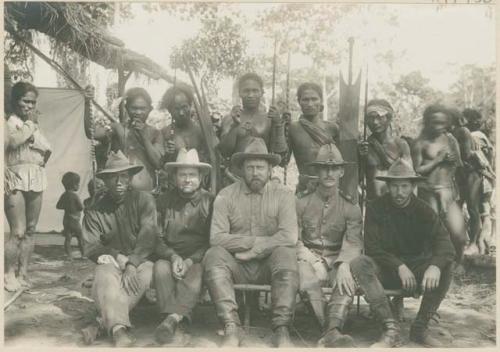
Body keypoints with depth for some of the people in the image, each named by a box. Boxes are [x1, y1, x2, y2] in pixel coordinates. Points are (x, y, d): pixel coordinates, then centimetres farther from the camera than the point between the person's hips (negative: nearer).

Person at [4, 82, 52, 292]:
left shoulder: (34, 124, 19)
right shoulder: (10, 121, -4)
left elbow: (47, 150, 19)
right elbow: (15, 140, -23)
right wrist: (30, 123, -11)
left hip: (36, 180, 7)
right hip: (17, 181, -7)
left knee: (30, 230, 8)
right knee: (18, 231, -11)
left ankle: (22, 273, 17)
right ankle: (8, 275, 1)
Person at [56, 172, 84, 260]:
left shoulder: (64, 195, 4)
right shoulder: (75, 195, -14)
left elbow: (58, 206, 10)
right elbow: (81, 207, -12)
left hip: (66, 220, 6)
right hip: (74, 220, -6)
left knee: (68, 238, 5)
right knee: (81, 238, 7)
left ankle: (69, 255, 2)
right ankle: (83, 254, 13)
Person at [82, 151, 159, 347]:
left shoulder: (144, 200, 3)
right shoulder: (95, 211, 8)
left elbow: (149, 235, -10)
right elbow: (90, 248, 0)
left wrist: (132, 264, -24)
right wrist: (118, 257, -17)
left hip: (141, 260, 0)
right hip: (111, 262, 1)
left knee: (146, 274, -35)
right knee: (106, 278, -34)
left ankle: (105, 321, -33)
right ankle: (119, 330, -47)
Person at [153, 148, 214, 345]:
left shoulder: (209, 201, 3)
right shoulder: (164, 201, 9)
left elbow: (212, 240, 0)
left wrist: (190, 261, -13)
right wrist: (173, 257, -12)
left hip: (198, 259, -2)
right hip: (170, 257, 2)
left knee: (197, 273, -34)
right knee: (161, 269, -31)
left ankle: (173, 318, -44)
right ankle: (175, 323, -36)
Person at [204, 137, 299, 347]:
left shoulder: (283, 195, 2)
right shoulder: (226, 196, 2)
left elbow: (289, 237, -12)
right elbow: (216, 237, -10)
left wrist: (253, 250, -15)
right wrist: (258, 241, -13)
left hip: (269, 265, 0)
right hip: (236, 266, 1)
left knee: (286, 254, -31)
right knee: (214, 255, -28)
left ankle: (281, 330, -28)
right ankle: (232, 328, -30)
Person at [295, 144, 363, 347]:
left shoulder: (350, 208, 9)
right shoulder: (302, 204, 11)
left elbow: (353, 242, -5)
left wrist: (344, 264, -27)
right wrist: (309, 258, -15)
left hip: (338, 260, 1)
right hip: (309, 258, 0)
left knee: (349, 277, -34)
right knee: (306, 271, -35)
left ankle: (332, 330, -42)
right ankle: (330, 330, -34)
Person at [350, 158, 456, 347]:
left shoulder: (423, 210, -2)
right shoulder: (375, 208, -5)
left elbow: (445, 244, -16)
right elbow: (372, 247, -11)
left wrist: (435, 266, -39)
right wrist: (399, 266, -26)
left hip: (417, 266, 1)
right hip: (385, 269, -1)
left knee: (446, 267, -27)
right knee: (358, 264, -31)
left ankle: (420, 328, -17)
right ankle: (391, 329, -32)